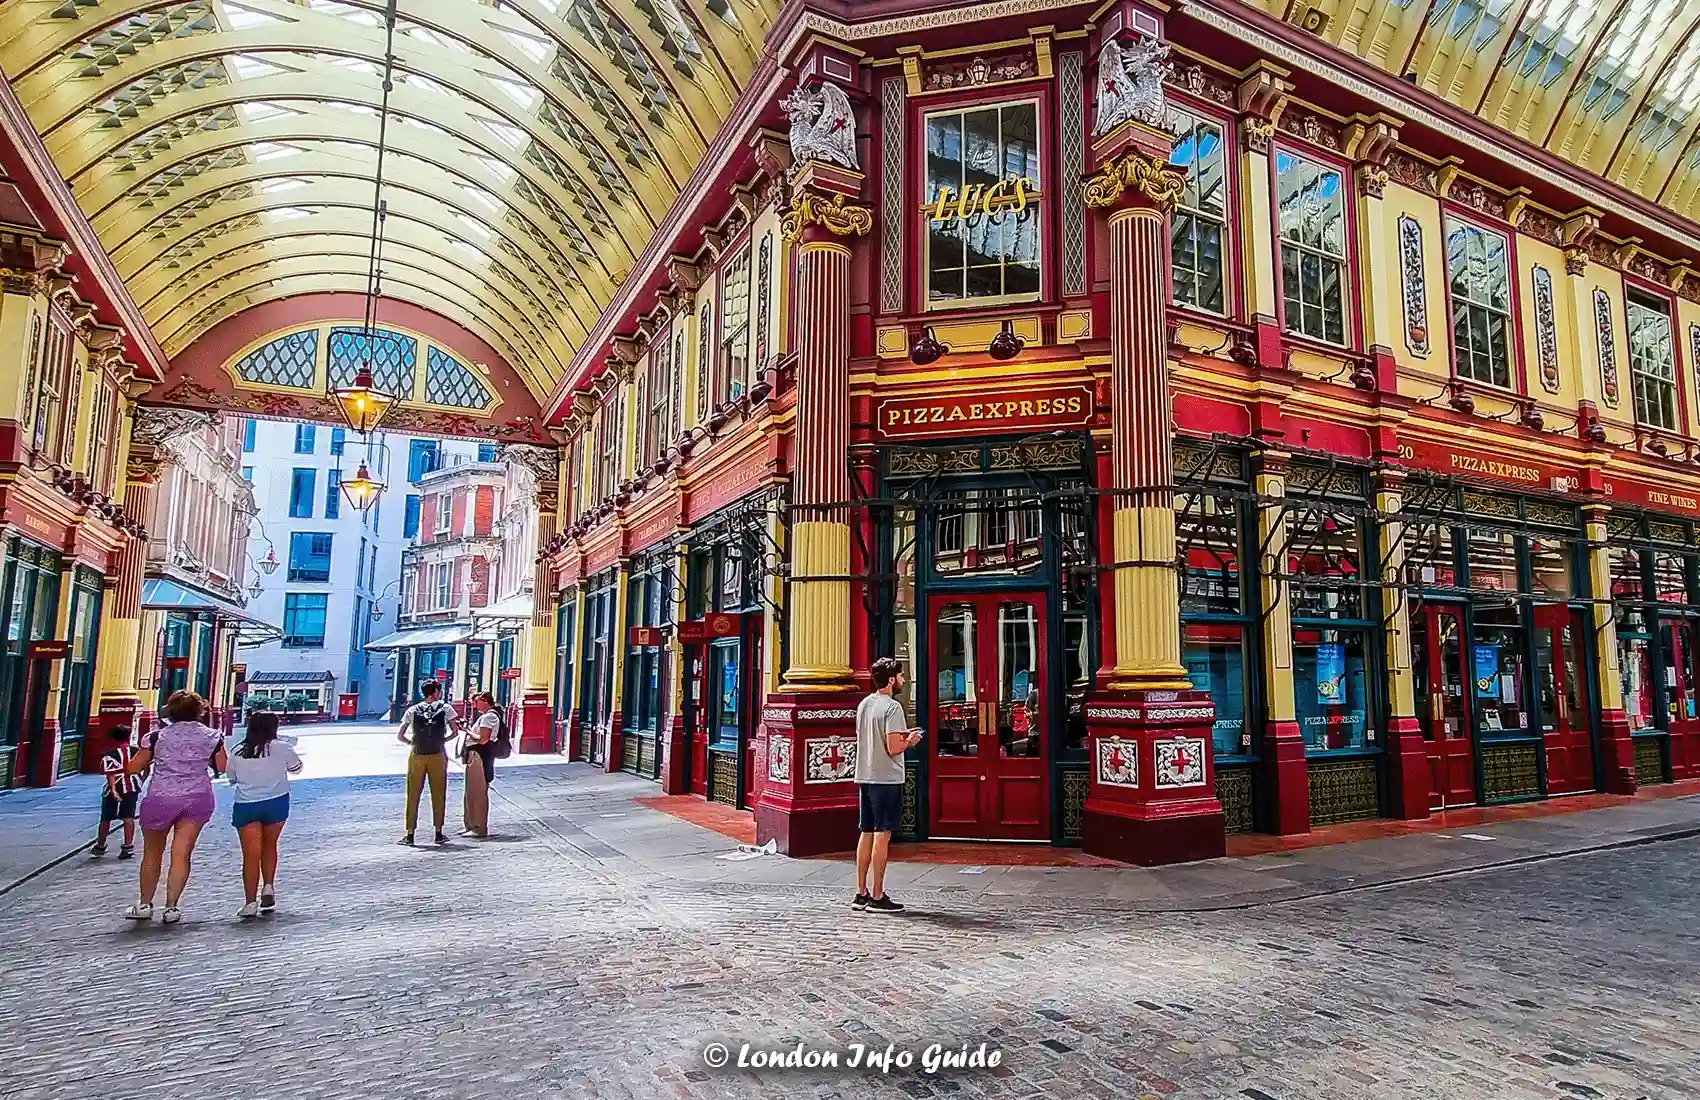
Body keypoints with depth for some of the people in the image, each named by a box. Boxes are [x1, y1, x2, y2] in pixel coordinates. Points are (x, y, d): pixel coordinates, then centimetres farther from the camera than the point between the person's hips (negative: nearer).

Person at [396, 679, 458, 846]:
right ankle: (439, 833, 12)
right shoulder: (445, 708, 0)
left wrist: (413, 743, 13)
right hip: (438, 756, -1)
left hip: (417, 757, 1)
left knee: (413, 796, 8)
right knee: (439, 796, 8)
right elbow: (454, 732, 0)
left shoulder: (412, 710, 3)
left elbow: (400, 736, 2)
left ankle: (409, 835, 9)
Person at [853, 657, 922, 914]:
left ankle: (861, 893, 19)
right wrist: (910, 740, -1)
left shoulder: (864, 704, 11)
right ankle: (877, 897, 3)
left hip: (864, 777, 8)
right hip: (886, 779, -8)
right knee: (882, 835, -2)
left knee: (866, 834, 13)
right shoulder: (892, 707, -15)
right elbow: (893, 748, -20)